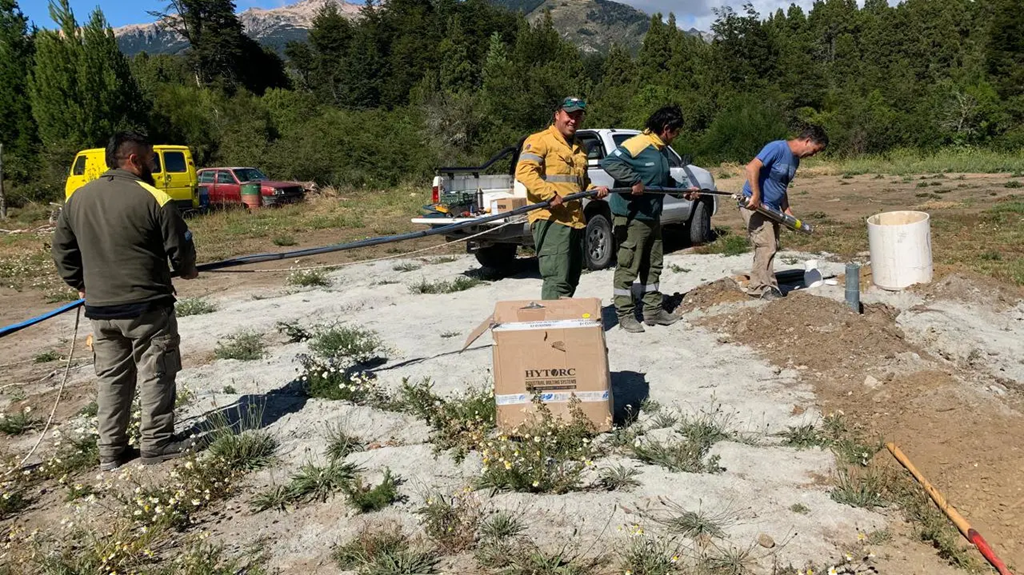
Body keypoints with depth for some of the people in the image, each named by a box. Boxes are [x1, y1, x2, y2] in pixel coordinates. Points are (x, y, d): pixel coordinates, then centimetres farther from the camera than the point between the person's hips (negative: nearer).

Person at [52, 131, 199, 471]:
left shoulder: (77, 198, 6)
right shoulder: (154, 199, -13)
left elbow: (62, 248, 13)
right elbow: (180, 248, -8)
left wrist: (81, 284, 22)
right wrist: (187, 271, 12)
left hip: (100, 308, 6)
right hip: (147, 306, -6)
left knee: (111, 379, 15)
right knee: (155, 376, 7)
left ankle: (111, 451, 21)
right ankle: (156, 444, 13)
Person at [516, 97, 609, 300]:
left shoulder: (579, 149, 26)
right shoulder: (540, 140, -3)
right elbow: (524, 171, -15)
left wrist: (594, 190, 14)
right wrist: (549, 194, -24)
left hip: (576, 221, 9)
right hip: (551, 219, -9)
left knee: (571, 280, 15)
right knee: (557, 280, -16)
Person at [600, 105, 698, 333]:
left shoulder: (663, 151, 14)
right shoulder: (637, 144, -17)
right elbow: (609, 162, -26)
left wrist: (684, 190, 14)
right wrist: (634, 180, -31)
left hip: (652, 217, 10)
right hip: (631, 217, -10)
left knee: (653, 266, 17)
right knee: (628, 267, -2)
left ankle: (653, 310, 28)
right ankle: (625, 315, 6)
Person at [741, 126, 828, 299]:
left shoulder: (795, 160, 13)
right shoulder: (777, 148, -17)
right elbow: (752, 168, -26)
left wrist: (787, 211, 10)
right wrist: (756, 196, -27)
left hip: (771, 208, 10)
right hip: (754, 205, -10)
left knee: (771, 247, 10)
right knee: (766, 246, -12)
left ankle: (760, 285, 19)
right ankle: (761, 287, -4)